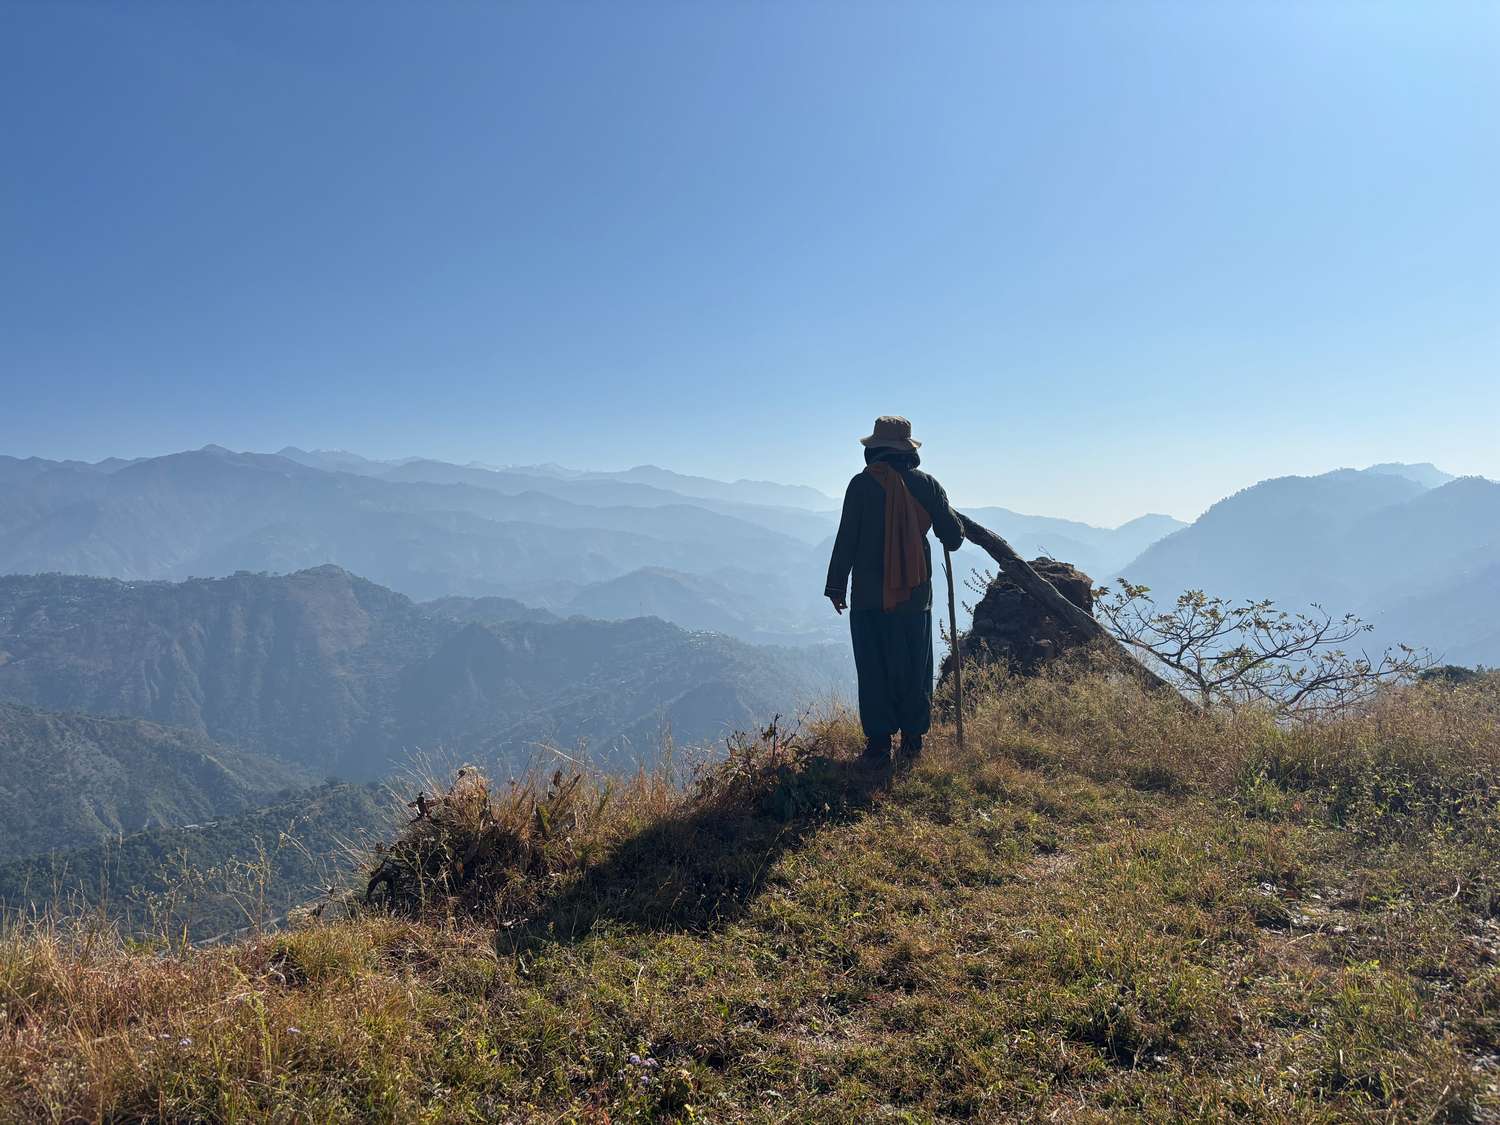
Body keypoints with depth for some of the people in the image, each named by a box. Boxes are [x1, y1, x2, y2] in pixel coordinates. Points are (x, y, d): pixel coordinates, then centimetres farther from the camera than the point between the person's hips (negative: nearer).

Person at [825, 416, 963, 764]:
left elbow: (846, 539, -6)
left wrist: (836, 585, 1)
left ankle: (878, 743, 4)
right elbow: (953, 533, 5)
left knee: (874, 669, 3)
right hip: (916, 593, 3)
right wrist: (952, 535, 30)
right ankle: (912, 739, 15)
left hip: (870, 594, -2)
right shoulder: (926, 484, 2)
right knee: (915, 668, 12)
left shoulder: (862, 484, -5)